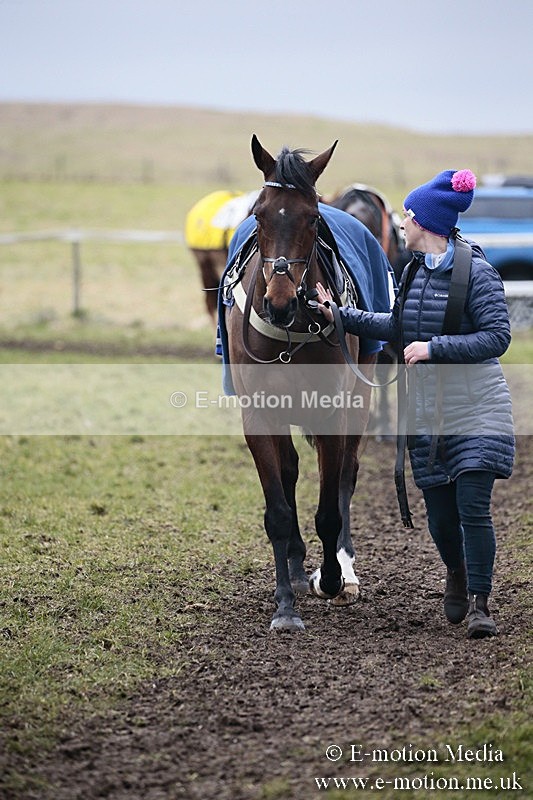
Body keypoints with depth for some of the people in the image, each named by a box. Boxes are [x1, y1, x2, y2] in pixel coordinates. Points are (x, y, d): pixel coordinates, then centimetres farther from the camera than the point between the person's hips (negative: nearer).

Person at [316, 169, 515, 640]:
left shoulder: (476, 271, -12)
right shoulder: (414, 271, 9)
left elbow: (497, 336, -16)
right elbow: (398, 328, 22)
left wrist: (435, 347, -20)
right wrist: (339, 315, 17)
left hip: (476, 407, -6)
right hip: (428, 408, 6)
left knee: (472, 508, -13)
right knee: (440, 517, 8)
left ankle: (479, 603, -2)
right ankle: (458, 575, 36)